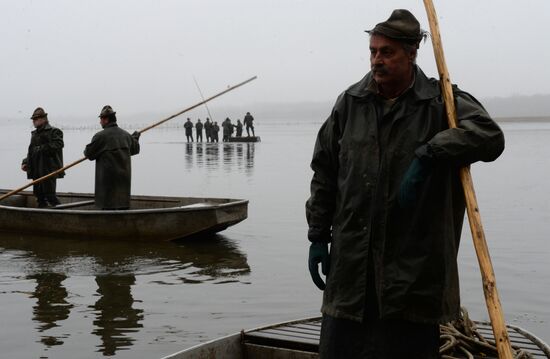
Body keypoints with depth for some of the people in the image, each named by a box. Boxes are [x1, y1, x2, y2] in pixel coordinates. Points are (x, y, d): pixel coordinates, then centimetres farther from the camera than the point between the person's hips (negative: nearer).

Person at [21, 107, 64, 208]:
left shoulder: (54, 132, -5)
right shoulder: (34, 134, 20)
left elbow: (57, 145, -20)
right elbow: (31, 150, 24)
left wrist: (42, 148, -22)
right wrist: (26, 162, 12)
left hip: (49, 170, -8)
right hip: (36, 171, 8)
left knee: (49, 194, -8)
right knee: (38, 194, 11)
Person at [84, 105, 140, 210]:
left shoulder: (100, 136, -12)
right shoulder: (126, 135, 6)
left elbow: (89, 154, -7)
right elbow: (135, 149, 21)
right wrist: (135, 138, 40)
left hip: (108, 178, -5)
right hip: (124, 177, 5)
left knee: (108, 206, -1)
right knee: (123, 205, 11)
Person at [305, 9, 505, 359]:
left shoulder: (442, 102, -3)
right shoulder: (350, 103, 7)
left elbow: (489, 136, -21)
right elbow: (324, 173, 11)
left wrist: (427, 156, -28)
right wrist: (318, 237, 8)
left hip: (414, 269, -3)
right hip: (351, 265, 3)